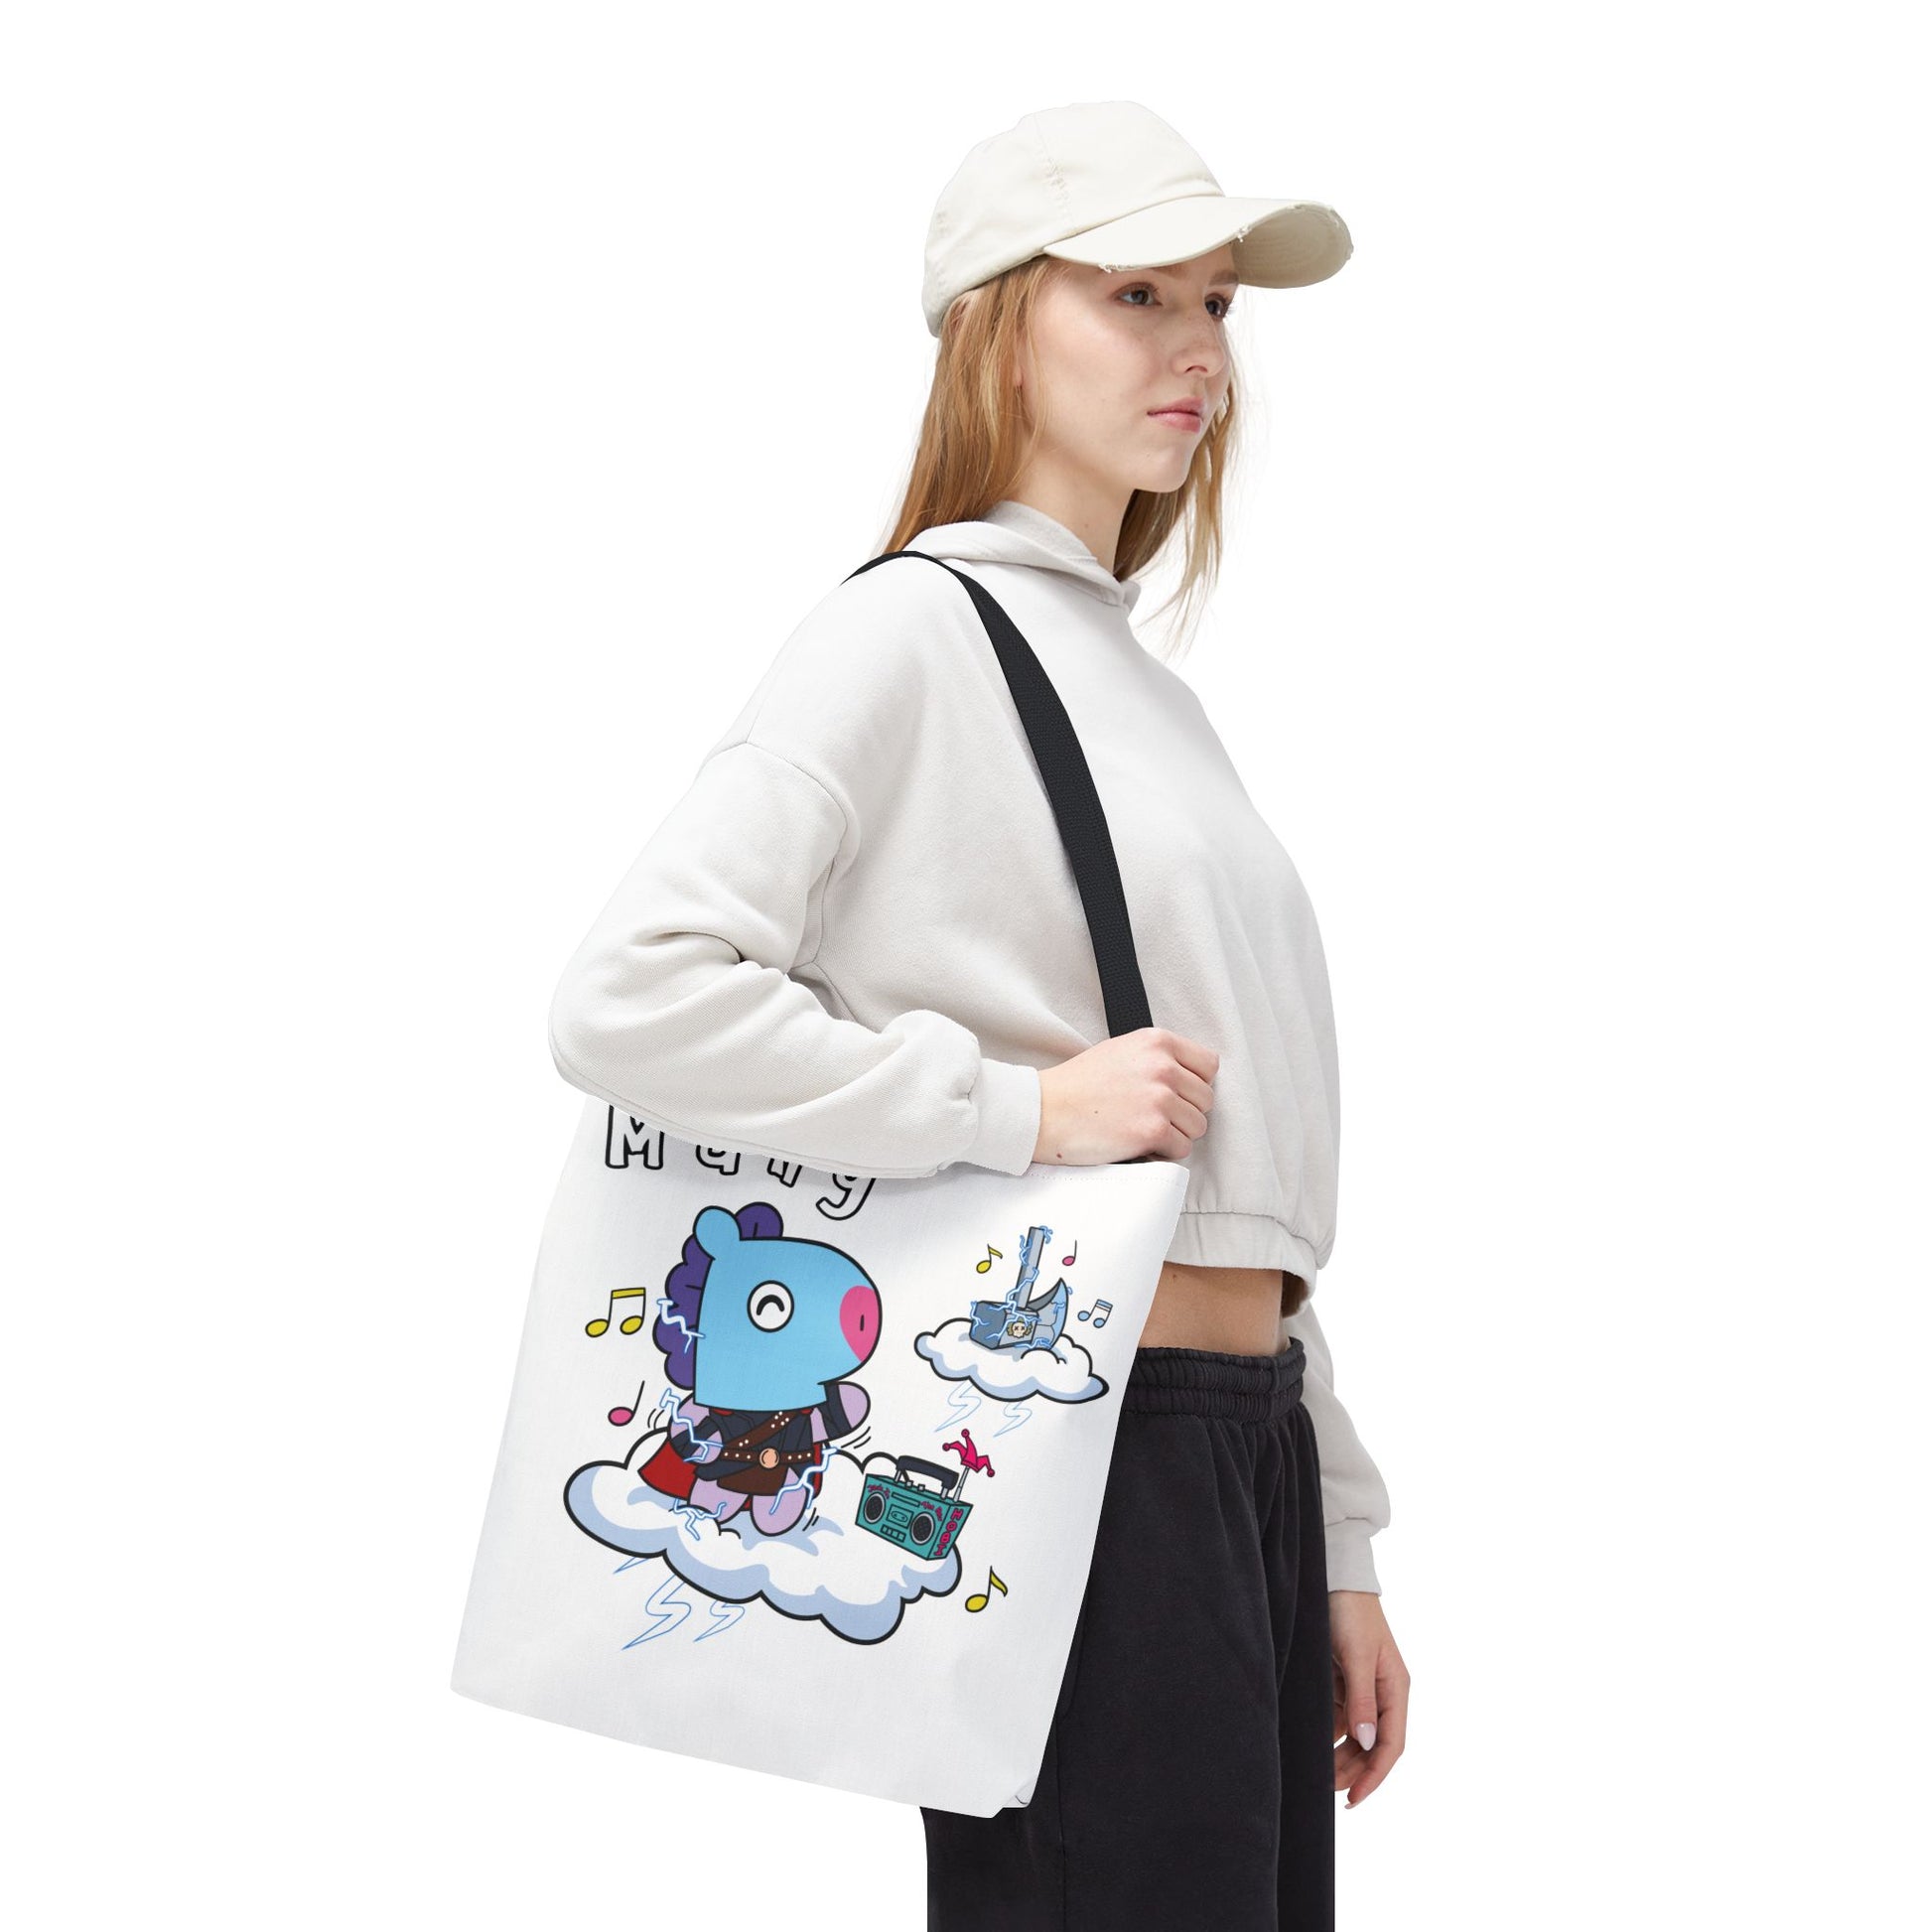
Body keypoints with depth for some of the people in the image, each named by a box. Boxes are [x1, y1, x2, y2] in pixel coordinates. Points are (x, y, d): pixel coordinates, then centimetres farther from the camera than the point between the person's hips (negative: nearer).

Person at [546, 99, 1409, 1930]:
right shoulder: (914, 629, -6)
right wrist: (1023, 1105, -19)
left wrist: (1333, 1546, 18)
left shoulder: (1142, 682, 19)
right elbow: (626, 1001, -19)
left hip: (1242, 1442, 8)